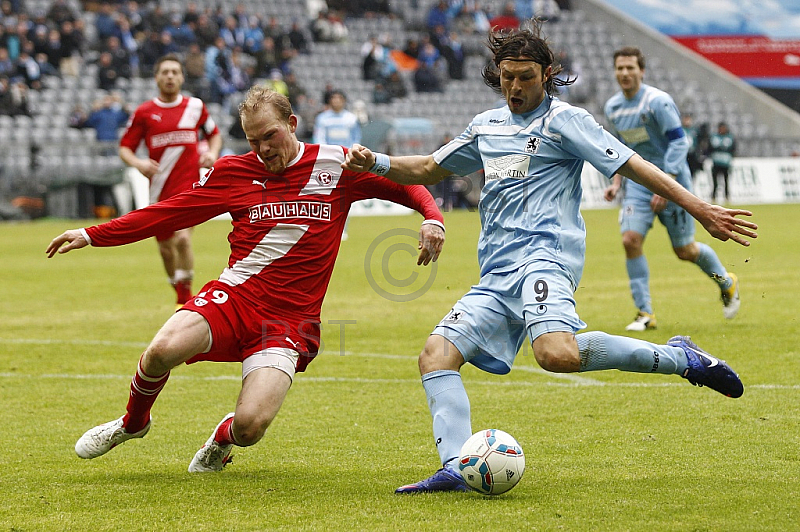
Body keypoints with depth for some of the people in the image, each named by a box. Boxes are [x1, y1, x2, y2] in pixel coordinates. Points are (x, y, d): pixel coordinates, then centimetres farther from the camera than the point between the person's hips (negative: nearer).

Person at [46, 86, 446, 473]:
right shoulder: (234, 171, 9)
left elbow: (406, 184, 13)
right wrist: (91, 236, 8)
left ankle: (226, 435, 20)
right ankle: (133, 423, 6)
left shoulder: (337, 165, 4)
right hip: (233, 297, 2)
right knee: (163, 350, -30)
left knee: (250, 427, -23)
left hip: (290, 320, -2)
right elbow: (167, 213, 13)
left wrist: (432, 219, -8)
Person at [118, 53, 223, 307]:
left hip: (189, 184, -2)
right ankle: (179, 294, 34)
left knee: (183, 237, -23)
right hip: (160, 188, 2)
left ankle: (185, 297, -12)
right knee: (165, 246, 11)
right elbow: (125, 148, 7)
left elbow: (214, 134, 21)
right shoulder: (144, 112, 3)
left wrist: (212, 153, 1)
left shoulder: (195, 106, 6)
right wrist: (138, 163, -14)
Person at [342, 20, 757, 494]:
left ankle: (678, 358, -17)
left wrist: (699, 209, -10)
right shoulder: (487, 126, 23)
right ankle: (457, 469, -20)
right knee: (437, 354, -10)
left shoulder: (563, 120, 2)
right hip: (497, 276, 7)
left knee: (557, 354, -33)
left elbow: (632, 165, -3)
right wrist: (375, 163, 15)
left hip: (544, 255, -7)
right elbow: (427, 170, 34)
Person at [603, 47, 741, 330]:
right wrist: (616, 181, 7)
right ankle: (645, 313, -5)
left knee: (684, 251, 3)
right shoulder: (613, 107, 4)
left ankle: (727, 283, 33)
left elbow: (678, 142, -18)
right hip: (638, 182, 5)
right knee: (631, 239, -14)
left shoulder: (658, 102, -17)